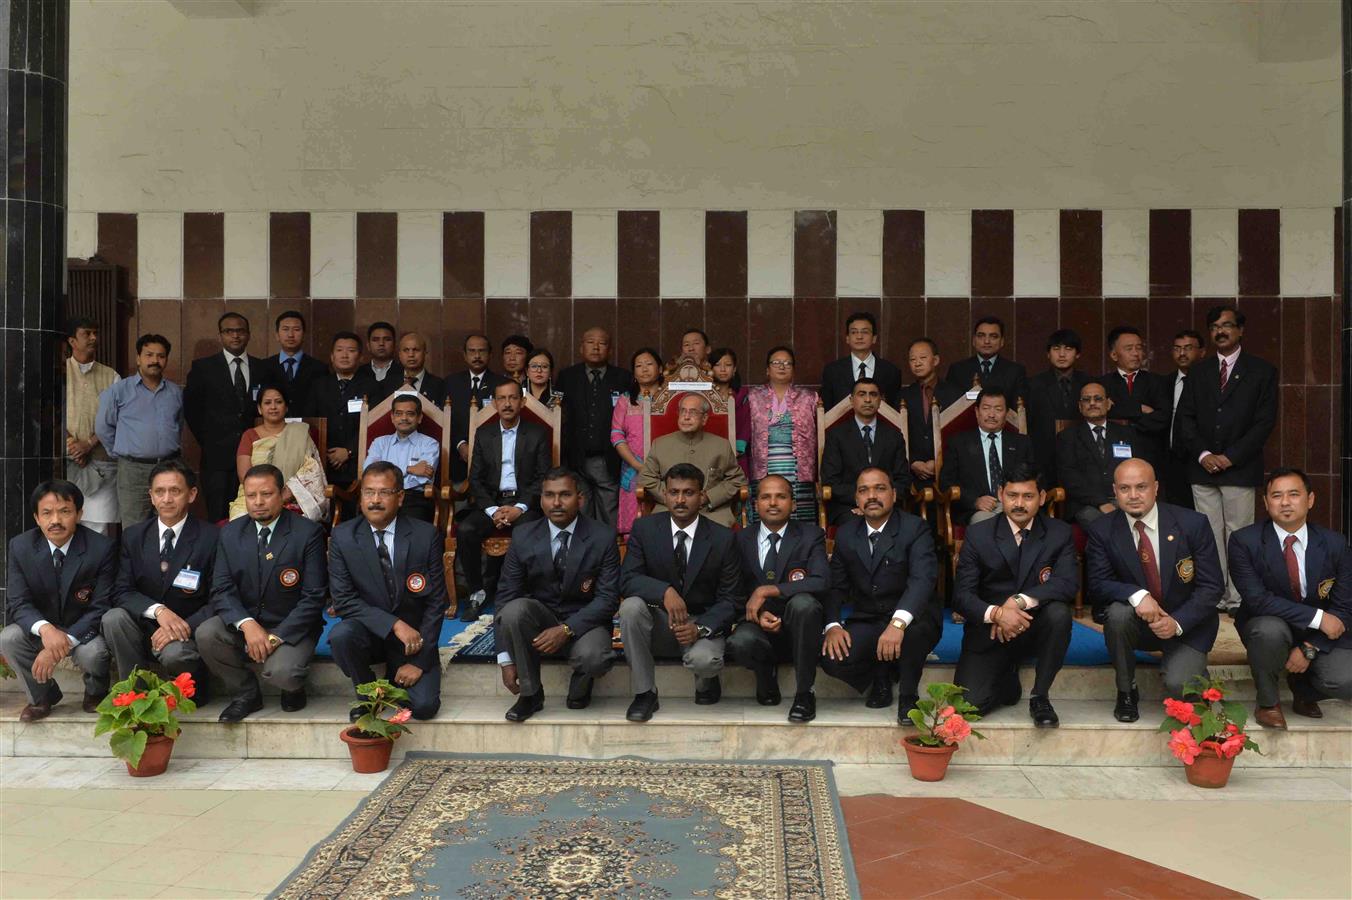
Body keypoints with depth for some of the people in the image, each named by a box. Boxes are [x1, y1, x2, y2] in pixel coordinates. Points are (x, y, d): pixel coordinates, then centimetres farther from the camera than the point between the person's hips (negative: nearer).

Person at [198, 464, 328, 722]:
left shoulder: (308, 533, -10)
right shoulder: (230, 533, 3)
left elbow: (313, 596, -12)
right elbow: (221, 590, -4)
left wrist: (276, 637, -21)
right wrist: (246, 624, -24)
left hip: (291, 628, -4)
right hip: (243, 625, 4)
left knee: (281, 673, -31)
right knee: (206, 633, -24)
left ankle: (293, 687, 9)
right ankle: (245, 694, 1)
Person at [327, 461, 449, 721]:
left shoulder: (426, 536, -9)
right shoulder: (343, 536, -7)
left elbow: (437, 602, -7)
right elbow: (343, 599, -11)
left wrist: (419, 661, -12)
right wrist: (394, 624, -23)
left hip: (414, 637, -1)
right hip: (369, 632, 1)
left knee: (424, 706, -19)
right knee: (341, 635, -32)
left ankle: (396, 680, 17)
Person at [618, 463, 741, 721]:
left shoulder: (722, 538, -7)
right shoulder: (644, 528, -4)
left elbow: (728, 600, -6)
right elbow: (627, 580, -12)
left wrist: (700, 627, -25)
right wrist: (665, 591, -32)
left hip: (701, 625, -1)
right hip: (658, 624, 2)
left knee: (703, 660, -33)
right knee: (631, 606, -30)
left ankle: (707, 681, 8)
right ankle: (644, 693, -14)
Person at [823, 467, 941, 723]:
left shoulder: (915, 528, -9)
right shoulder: (845, 534, 6)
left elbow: (923, 579, -25)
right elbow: (835, 586, 6)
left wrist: (898, 623, -42)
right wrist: (833, 625, -15)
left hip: (911, 623, -3)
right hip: (866, 623, 3)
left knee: (912, 630, -39)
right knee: (831, 658, -24)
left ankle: (908, 696, -9)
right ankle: (882, 674, 9)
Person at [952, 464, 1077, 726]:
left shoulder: (1060, 533, -1)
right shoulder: (978, 535, -3)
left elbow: (1069, 582, -17)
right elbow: (962, 594, -9)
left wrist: (1020, 601, -31)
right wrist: (996, 614, -29)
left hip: (1034, 627, 1)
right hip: (990, 632, -1)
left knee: (1059, 613, -33)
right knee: (969, 703, -19)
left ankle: (1040, 696, -11)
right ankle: (1008, 679, 18)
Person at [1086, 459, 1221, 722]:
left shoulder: (1192, 524, -12)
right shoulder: (1103, 530, -9)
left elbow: (1211, 586, -9)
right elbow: (1098, 583, -13)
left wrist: (1177, 623, -23)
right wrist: (1137, 595, -33)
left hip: (1186, 624, -1)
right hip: (1137, 622, 2)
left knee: (1179, 685, -25)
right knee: (1118, 612, -32)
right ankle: (1126, 691, -8)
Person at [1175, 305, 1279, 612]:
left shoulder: (1262, 371, 5)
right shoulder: (1199, 371, 14)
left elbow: (1265, 422, -2)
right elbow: (1185, 417, 8)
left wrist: (1230, 457, -10)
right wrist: (1203, 454, -6)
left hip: (1240, 468, -3)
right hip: (1202, 468, 3)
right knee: (1209, 536, 2)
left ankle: (1238, 599, 3)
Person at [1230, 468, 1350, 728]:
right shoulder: (1244, 541, -13)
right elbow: (1257, 599, -21)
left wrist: (1309, 649, -16)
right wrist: (1317, 617, -27)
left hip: (1320, 635, 2)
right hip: (1268, 628, -2)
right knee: (1270, 628, -37)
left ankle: (1304, 692, 13)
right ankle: (1267, 703, -9)